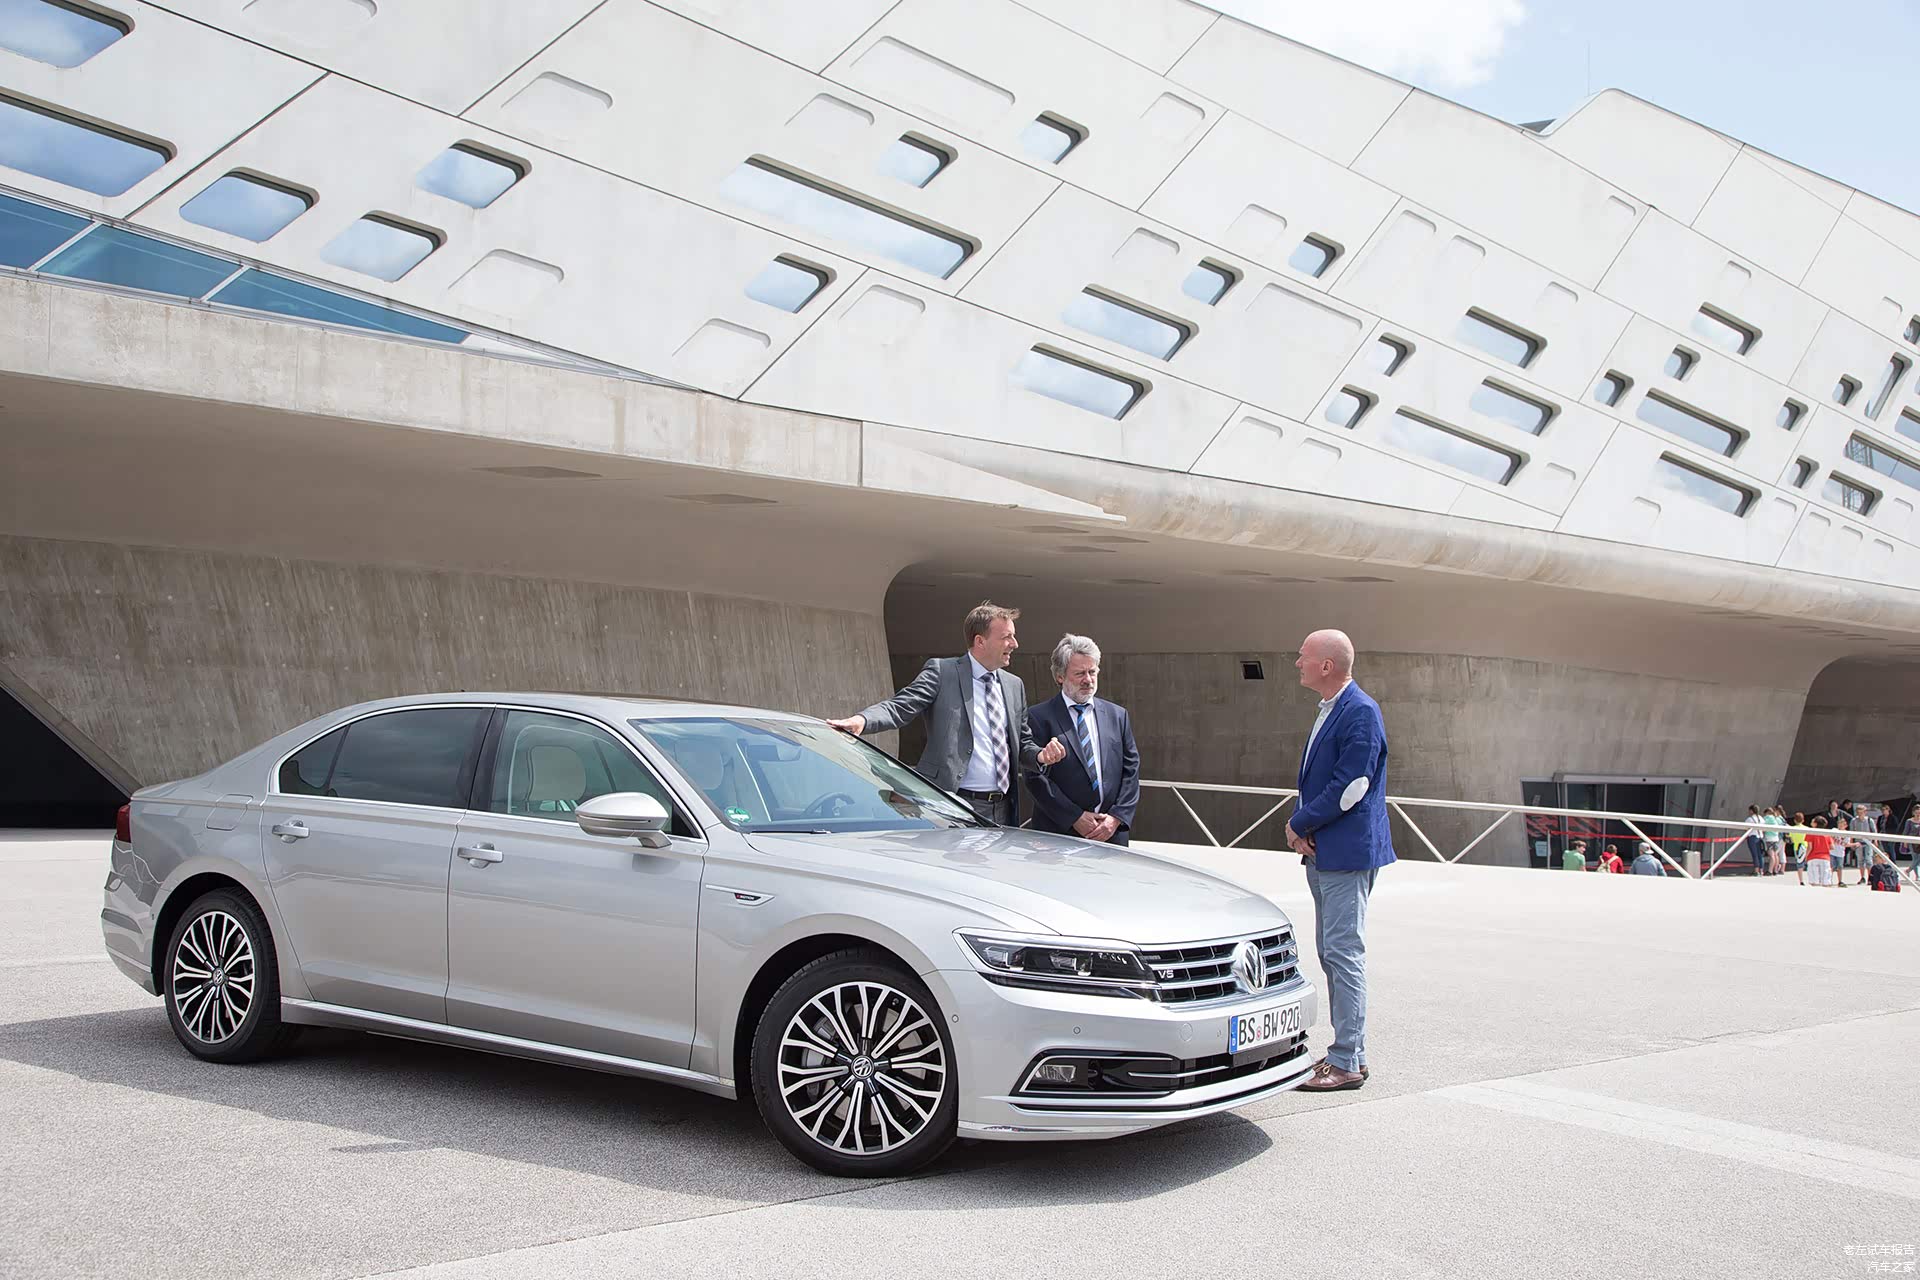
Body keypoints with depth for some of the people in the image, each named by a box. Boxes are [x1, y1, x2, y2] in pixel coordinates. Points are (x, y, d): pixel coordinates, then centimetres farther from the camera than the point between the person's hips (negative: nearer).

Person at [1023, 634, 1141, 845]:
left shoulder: (1117, 715, 11)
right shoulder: (1040, 717, -2)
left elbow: (1131, 770, 9)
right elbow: (1036, 777, -7)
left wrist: (1117, 817, -4)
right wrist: (1075, 818, -11)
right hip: (1058, 833, -3)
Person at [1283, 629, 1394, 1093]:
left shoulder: (1360, 712, -16)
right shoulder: (1329, 710, 16)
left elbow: (1350, 787, -20)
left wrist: (1300, 824, -10)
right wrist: (1302, 829, 2)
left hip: (1348, 852, -10)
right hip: (1323, 853, 10)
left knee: (1344, 953, -7)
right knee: (1332, 952, 14)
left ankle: (1348, 1063, -2)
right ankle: (1346, 1050, 23)